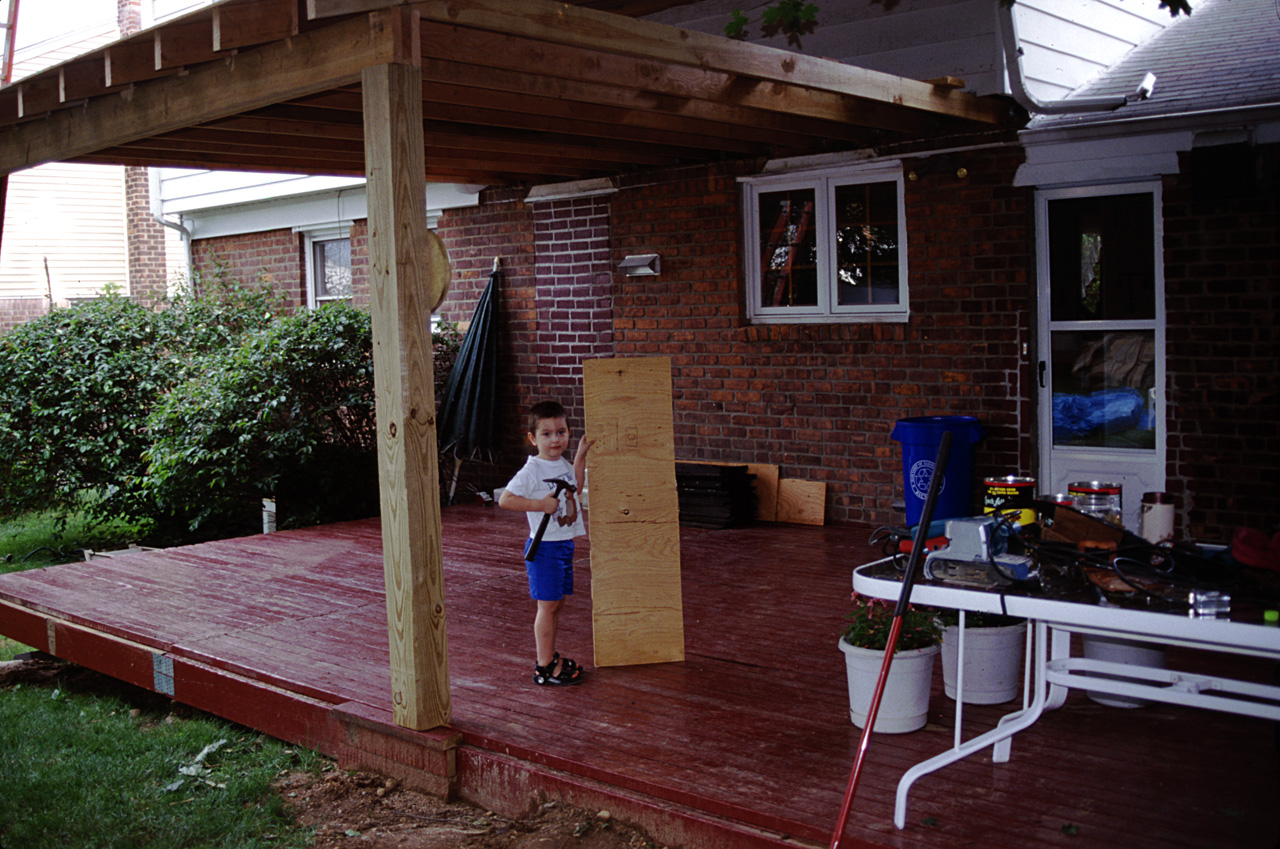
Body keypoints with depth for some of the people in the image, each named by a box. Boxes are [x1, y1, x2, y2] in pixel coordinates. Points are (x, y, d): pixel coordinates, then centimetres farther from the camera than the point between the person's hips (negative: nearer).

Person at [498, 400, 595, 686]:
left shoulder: (563, 464, 9)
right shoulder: (532, 471, -16)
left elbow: (573, 487, 28)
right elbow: (505, 499, -21)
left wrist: (581, 454, 19)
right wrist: (540, 504, -24)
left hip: (566, 543, 8)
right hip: (544, 546, -8)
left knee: (556, 603, 14)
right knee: (547, 605, -4)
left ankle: (551, 658, 25)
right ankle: (544, 667, 2)